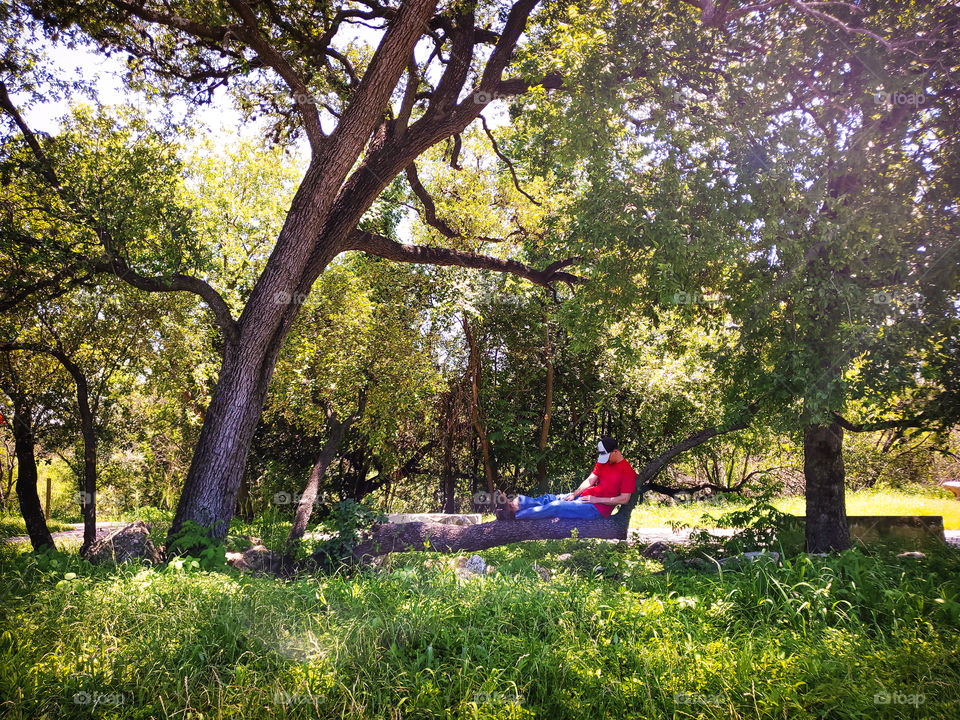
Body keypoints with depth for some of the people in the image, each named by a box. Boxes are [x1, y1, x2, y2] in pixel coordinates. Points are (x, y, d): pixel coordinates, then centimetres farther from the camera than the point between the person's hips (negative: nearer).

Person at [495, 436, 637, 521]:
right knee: (549, 498, -9)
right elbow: (590, 480, 13)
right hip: (584, 496, 9)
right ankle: (513, 504, -22)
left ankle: (512, 514, -26)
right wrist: (574, 494, -3)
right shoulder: (603, 462, 14)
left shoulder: (627, 472, -12)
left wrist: (597, 499, -16)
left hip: (597, 508, -8)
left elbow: (624, 499, -16)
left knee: (556, 506, -21)